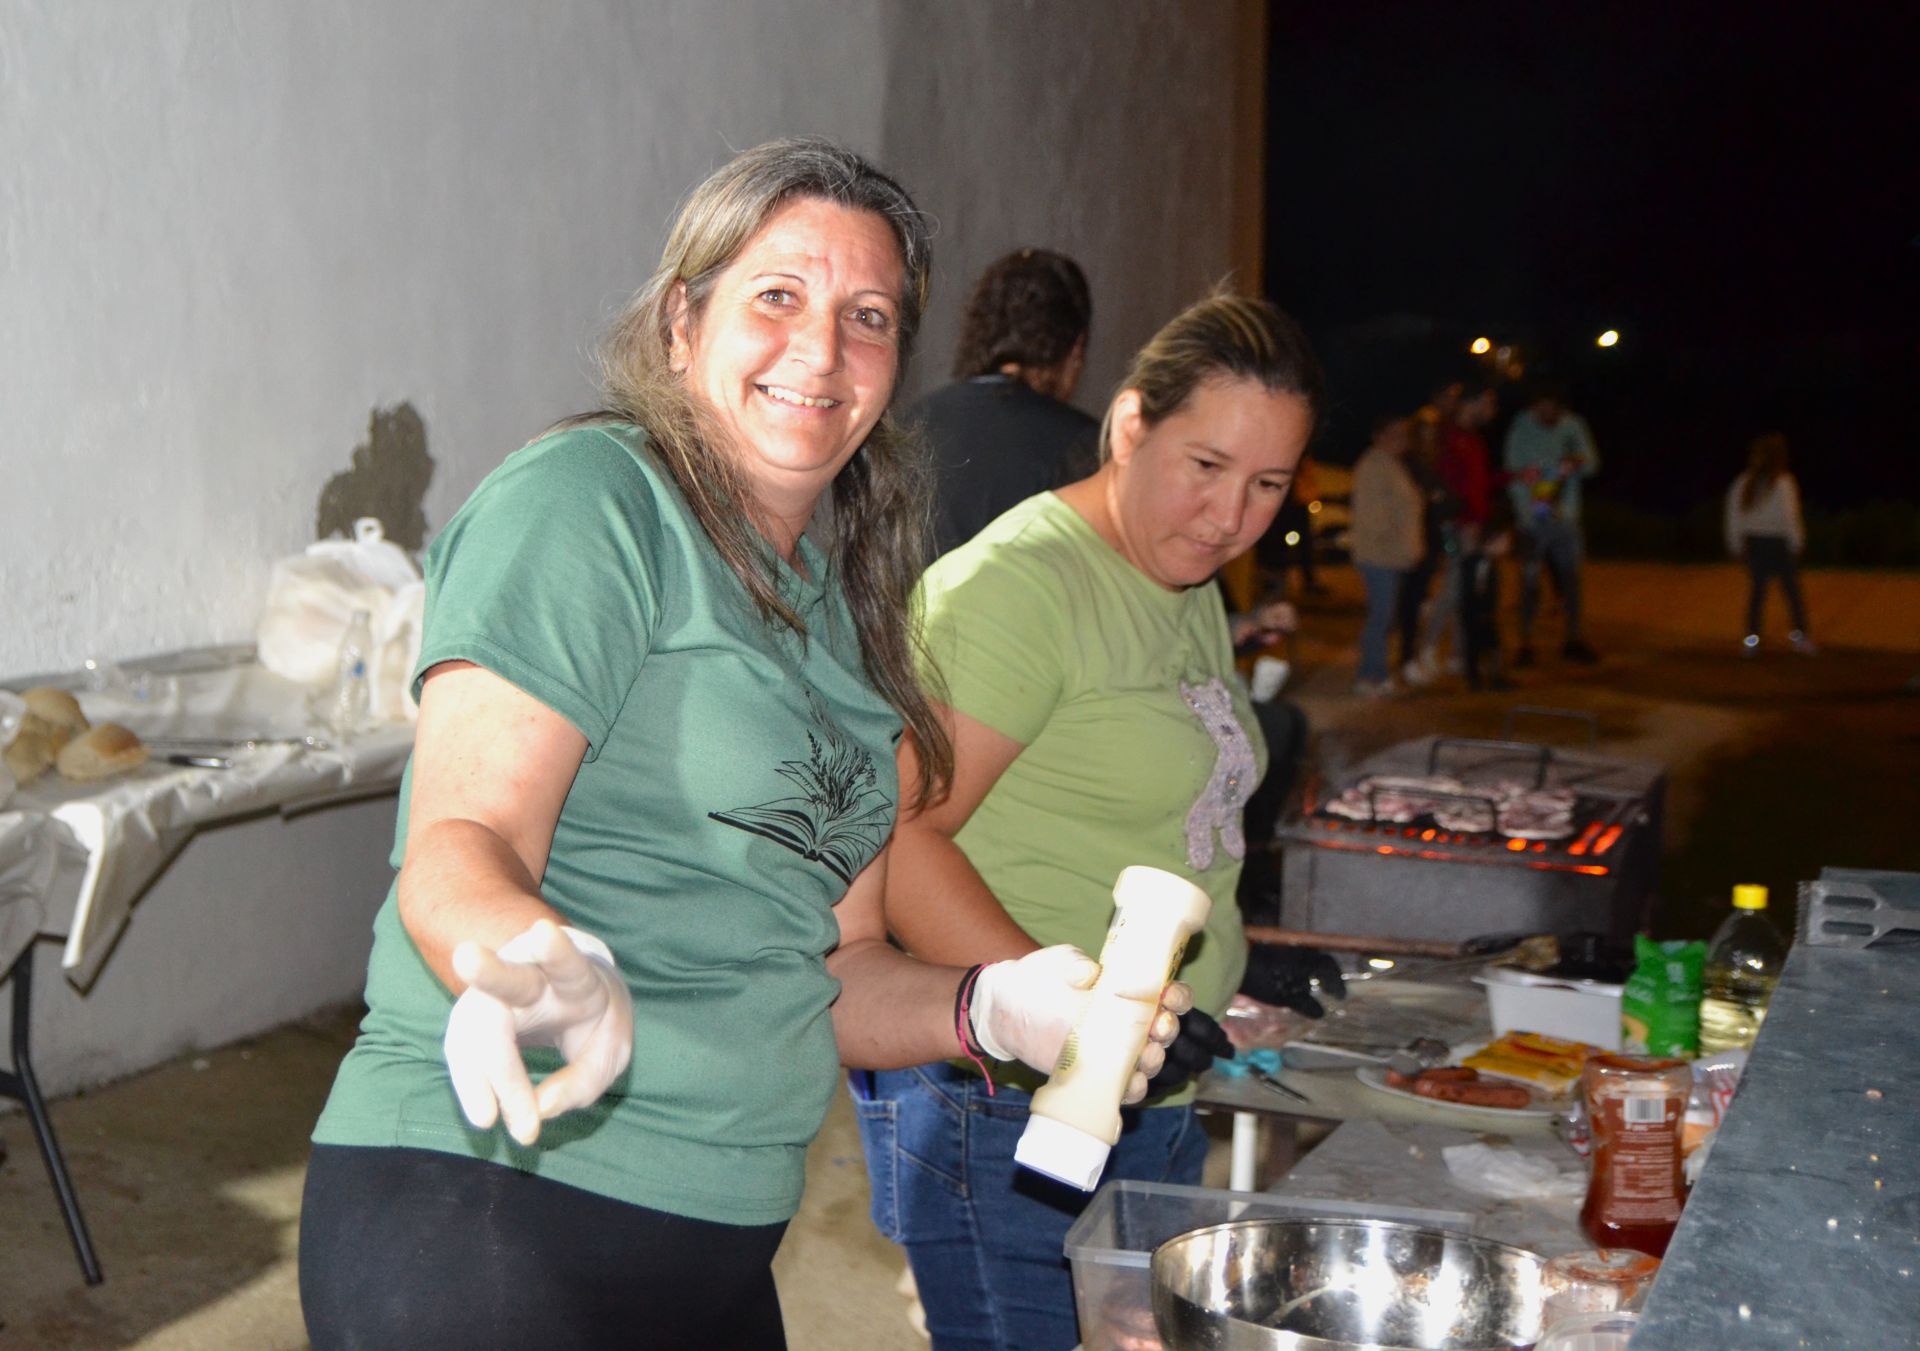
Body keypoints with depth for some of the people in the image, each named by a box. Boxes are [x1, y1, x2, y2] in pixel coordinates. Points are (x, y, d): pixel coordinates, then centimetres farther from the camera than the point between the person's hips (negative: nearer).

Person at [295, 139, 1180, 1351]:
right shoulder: (585, 502, -9)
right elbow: (458, 846, -18)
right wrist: (541, 967, -38)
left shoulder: (846, 603, 14)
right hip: (479, 1206, -7)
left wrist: (990, 1006, -2)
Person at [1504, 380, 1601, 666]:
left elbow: (1592, 463, 4)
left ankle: (1574, 640, 15)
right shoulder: (1522, 427, -4)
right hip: (1532, 516, -3)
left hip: (1565, 515, 3)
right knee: (1530, 579, -3)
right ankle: (1526, 644, 3)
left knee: (1570, 575, 5)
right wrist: (1526, 512, -14)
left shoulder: (1573, 425, 4)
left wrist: (1577, 463, -19)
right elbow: (1513, 475, -4)